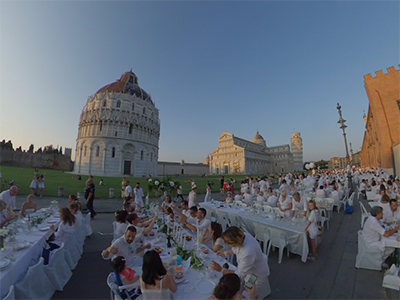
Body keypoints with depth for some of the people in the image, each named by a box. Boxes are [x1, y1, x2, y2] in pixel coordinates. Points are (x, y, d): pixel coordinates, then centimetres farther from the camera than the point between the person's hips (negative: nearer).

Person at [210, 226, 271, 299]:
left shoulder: (248, 253, -46)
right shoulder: (243, 235, -26)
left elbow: (240, 274, -28)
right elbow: (237, 248, 0)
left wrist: (221, 270, -26)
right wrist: (225, 253, 6)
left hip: (257, 275, -6)